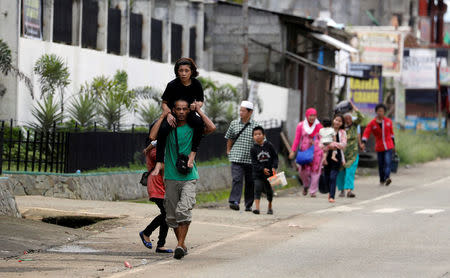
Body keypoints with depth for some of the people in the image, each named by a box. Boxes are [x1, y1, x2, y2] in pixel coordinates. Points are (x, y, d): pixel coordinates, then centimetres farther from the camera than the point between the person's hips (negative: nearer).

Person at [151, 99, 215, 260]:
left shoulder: (193, 128, 4)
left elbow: (211, 128, -11)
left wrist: (199, 111, -4)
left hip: (189, 177, -3)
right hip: (171, 177, 3)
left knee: (183, 210, -19)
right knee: (172, 215, 4)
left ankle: (180, 245, -16)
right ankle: (182, 244, 19)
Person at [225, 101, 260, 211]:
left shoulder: (255, 126, 1)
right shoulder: (234, 124, 7)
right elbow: (229, 138, 18)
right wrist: (228, 151, 12)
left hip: (251, 160, 0)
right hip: (236, 158, 0)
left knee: (250, 182, 6)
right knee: (237, 179, -15)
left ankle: (248, 205, 17)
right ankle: (234, 201, -22)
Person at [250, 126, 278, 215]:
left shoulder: (269, 145, -2)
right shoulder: (253, 149, -4)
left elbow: (275, 157, 1)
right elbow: (254, 163, -8)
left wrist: (274, 167, -13)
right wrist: (262, 169, -20)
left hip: (269, 172, 1)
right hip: (258, 173, -1)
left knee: (269, 189, 10)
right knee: (258, 188, -14)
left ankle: (270, 207, 28)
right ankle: (257, 207, -21)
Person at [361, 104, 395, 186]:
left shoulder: (388, 121, 5)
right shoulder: (372, 123, -1)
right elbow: (366, 133, -8)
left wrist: (393, 144, 19)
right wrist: (363, 142, -23)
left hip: (389, 146, 0)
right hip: (379, 147, 0)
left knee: (388, 162, -17)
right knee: (381, 164, 6)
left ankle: (387, 177, -31)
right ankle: (382, 180, 20)